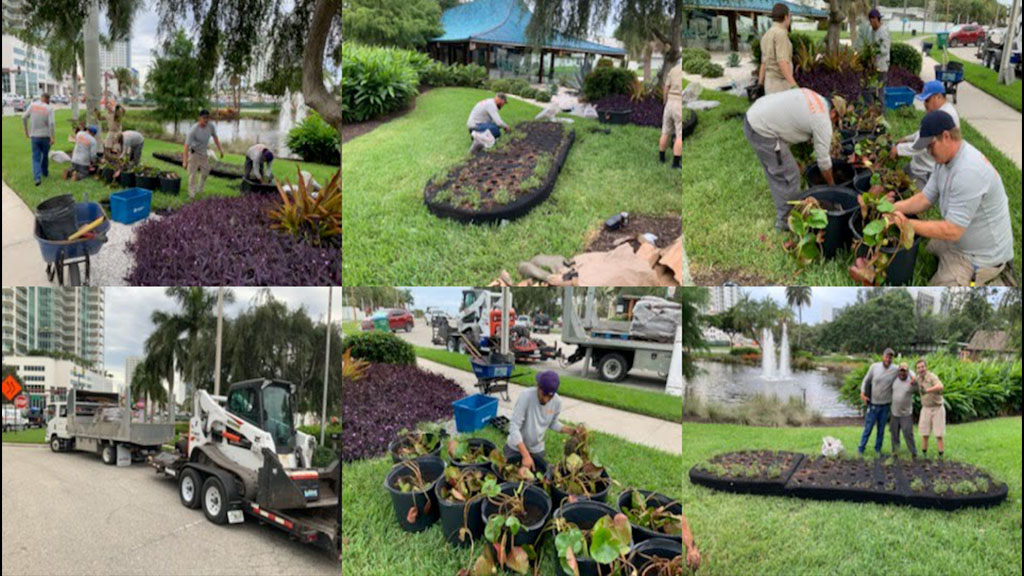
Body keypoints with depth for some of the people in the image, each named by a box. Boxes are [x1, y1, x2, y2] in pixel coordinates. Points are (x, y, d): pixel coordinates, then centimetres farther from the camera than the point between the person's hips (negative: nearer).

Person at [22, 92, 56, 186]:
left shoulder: (32, 105, -2)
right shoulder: (49, 108, -10)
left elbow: (24, 118, -2)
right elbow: (51, 123, -18)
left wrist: (26, 130, 12)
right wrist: (52, 137, -12)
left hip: (34, 136, 1)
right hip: (45, 136, -1)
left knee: (36, 158, 3)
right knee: (45, 155, 20)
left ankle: (37, 177, -13)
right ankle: (45, 173, 37)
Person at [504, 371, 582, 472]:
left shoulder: (557, 402, -14)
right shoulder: (526, 397, -29)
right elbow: (514, 427, -29)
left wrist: (573, 431, -13)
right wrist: (526, 455, -35)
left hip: (537, 450, 4)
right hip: (516, 449, -3)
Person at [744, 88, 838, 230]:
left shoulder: (817, 99, 14)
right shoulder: (823, 122, -10)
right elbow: (823, 161, 0)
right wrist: (832, 185, 14)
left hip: (754, 118, 10)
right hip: (762, 131, -10)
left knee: (775, 171, 23)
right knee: (788, 175, 1)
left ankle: (784, 207, 38)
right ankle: (787, 219, 14)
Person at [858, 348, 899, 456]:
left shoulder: (896, 370, -6)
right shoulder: (874, 367, -5)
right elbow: (866, 380, 4)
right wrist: (862, 393, -6)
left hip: (886, 405, 1)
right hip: (873, 404, -1)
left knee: (881, 429, 10)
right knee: (868, 428, 3)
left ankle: (878, 449, 23)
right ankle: (861, 448, 13)